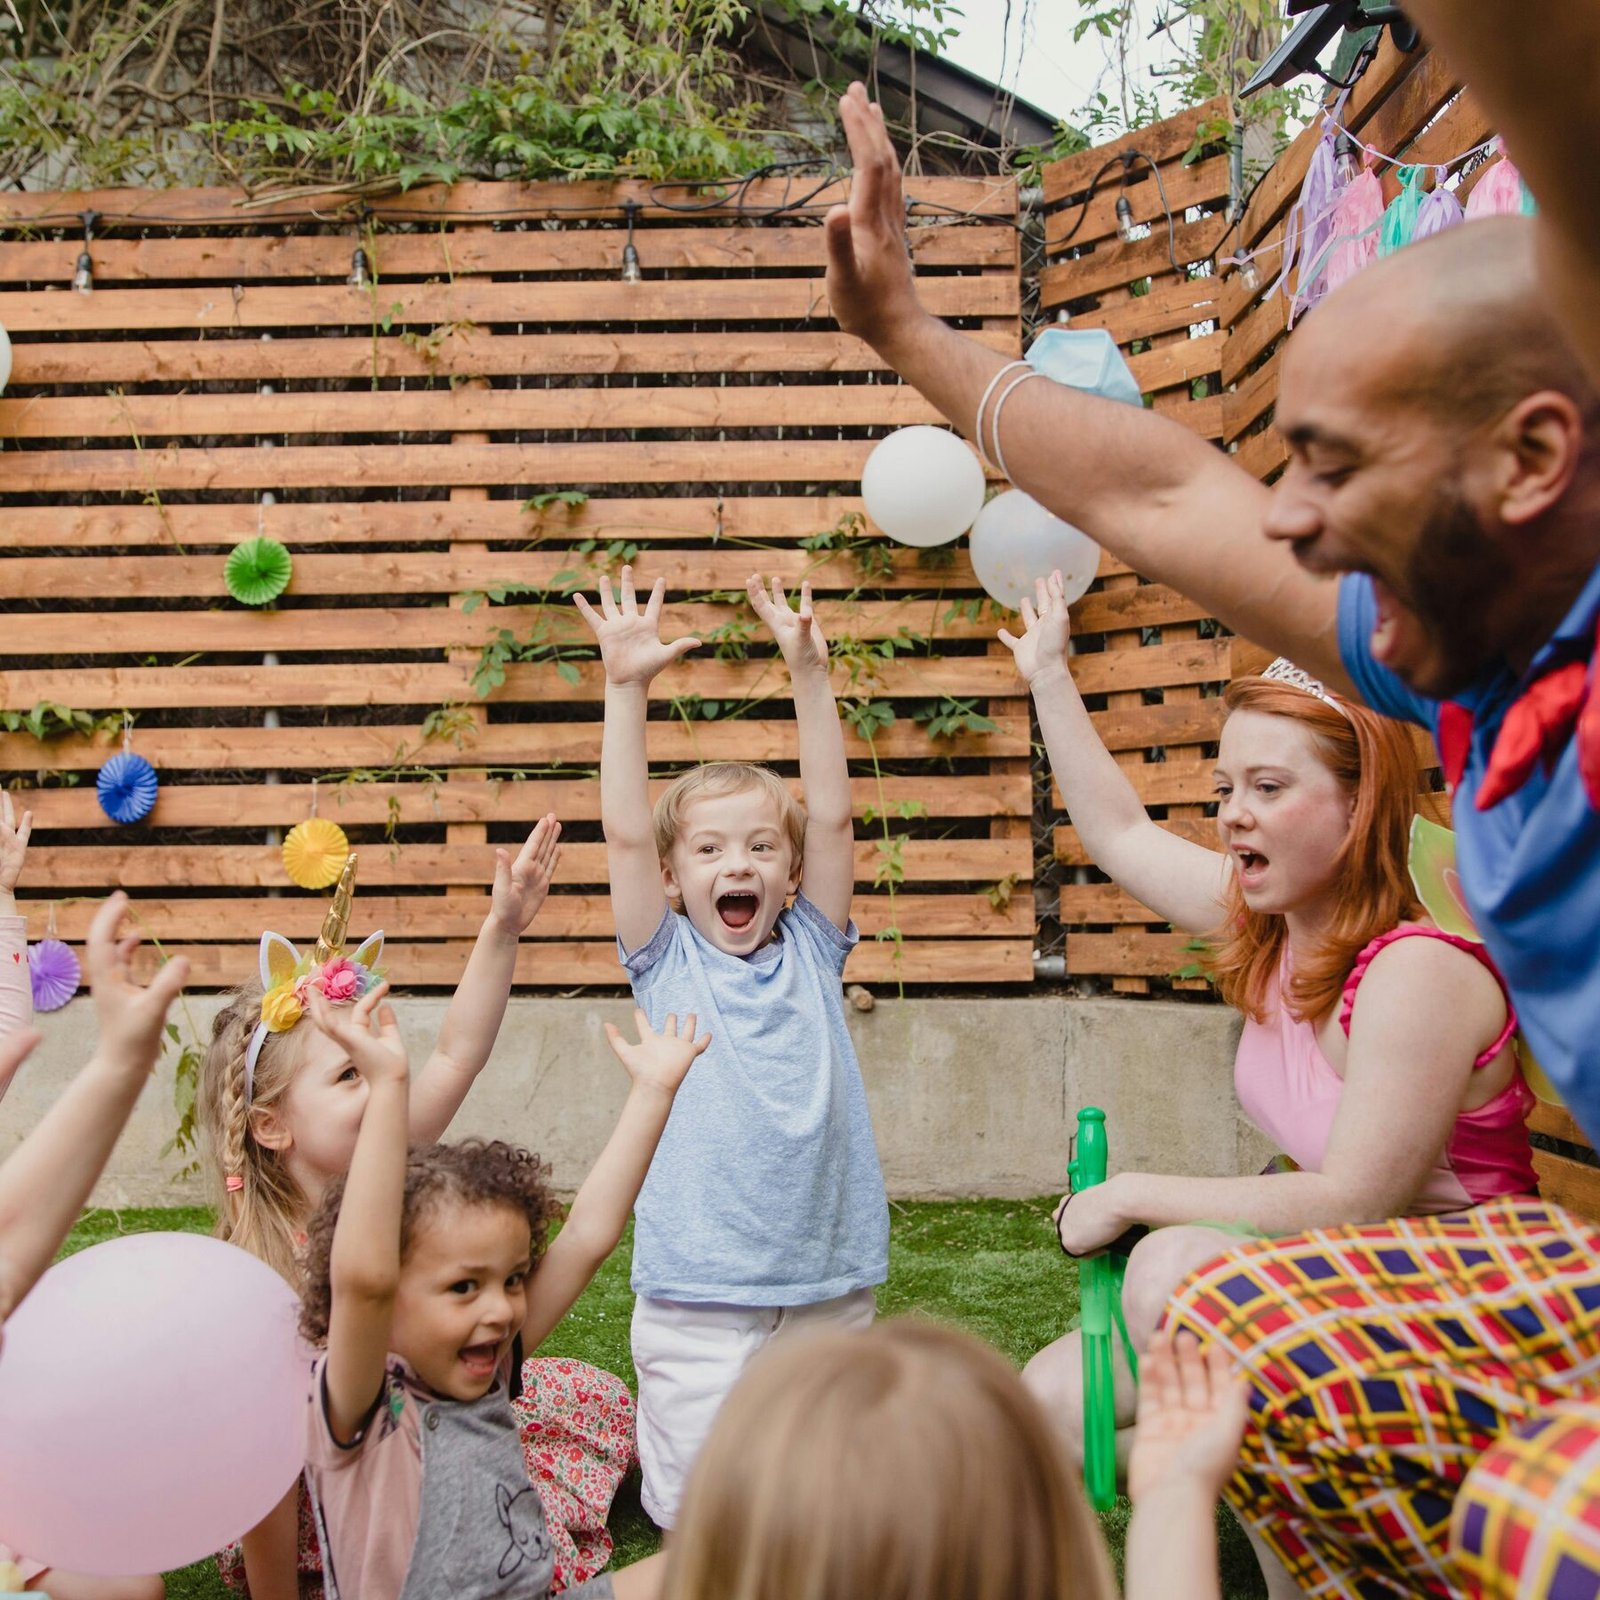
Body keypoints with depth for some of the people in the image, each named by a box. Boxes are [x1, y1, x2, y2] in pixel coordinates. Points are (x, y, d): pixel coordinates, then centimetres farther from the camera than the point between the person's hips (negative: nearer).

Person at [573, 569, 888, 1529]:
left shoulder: (811, 953, 5)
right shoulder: (666, 963, 1)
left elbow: (832, 817, -4)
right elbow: (626, 836, -10)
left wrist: (810, 674, -10)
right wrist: (628, 690, -17)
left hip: (829, 1287, 2)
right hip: (699, 1296, -2)